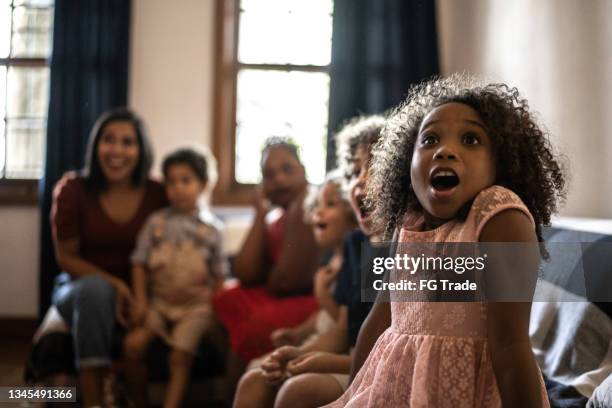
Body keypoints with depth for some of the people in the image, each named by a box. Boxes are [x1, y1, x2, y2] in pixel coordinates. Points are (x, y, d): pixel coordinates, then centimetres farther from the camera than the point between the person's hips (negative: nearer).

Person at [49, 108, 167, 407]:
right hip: (79, 289, -1)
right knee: (96, 287, -37)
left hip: (135, 294, 1)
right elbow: (66, 257, -4)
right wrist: (112, 283, -19)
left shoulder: (157, 194, -3)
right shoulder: (72, 189, -6)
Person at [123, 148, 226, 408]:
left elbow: (219, 274, 3)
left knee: (180, 357, -16)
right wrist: (140, 300, -5)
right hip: (159, 301, 2)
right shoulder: (156, 222, 2)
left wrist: (214, 307, -6)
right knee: (133, 344, -14)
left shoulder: (210, 231, -1)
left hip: (195, 306, -2)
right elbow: (140, 263, 3)